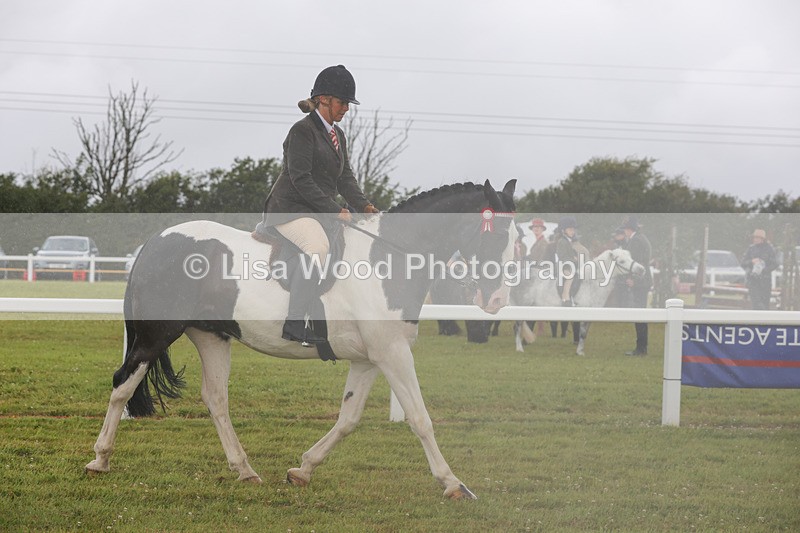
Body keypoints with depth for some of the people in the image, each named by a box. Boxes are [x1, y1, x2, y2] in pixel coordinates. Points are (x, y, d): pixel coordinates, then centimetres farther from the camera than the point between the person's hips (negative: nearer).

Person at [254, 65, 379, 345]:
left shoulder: (337, 135, 18)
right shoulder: (302, 131, -9)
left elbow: (345, 177, 16)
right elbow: (300, 178, -17)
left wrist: (363, 205, -3)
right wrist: (334, 210, -21)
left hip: (320, 213, 10)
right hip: (291, 207, -10)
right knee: (318, 247, -35)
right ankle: (295, 322, -37)